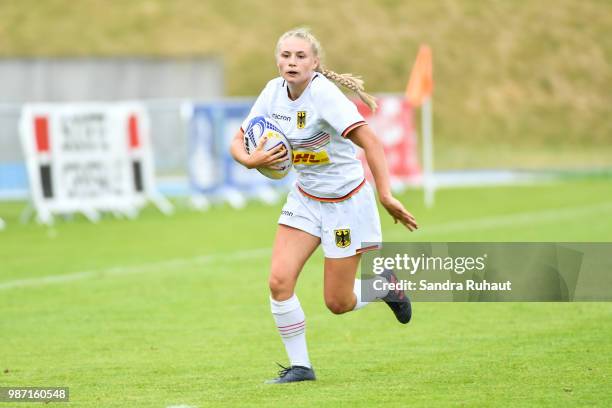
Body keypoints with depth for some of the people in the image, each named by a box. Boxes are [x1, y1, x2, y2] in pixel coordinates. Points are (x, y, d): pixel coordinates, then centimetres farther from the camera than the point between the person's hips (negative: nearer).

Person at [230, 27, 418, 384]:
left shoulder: (322, 92, -25)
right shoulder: (274, 92, -5)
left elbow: (370, 141, -32)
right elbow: (238, 141, 4)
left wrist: (386, 196, -40)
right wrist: (251, 160, -20)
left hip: (346, 201, -6)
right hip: (305, 198, 6)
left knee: (338, 303, 1)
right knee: (280, 281, -10)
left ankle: (385, 284, 32)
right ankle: (300, 365, 5)